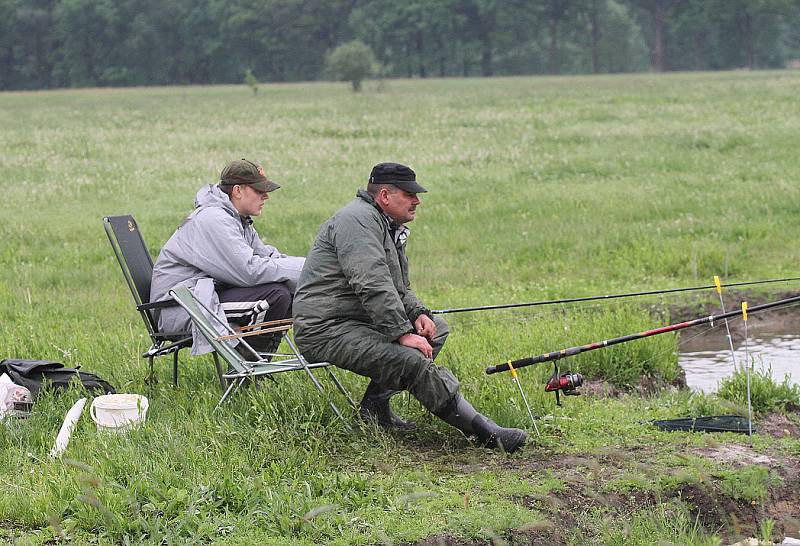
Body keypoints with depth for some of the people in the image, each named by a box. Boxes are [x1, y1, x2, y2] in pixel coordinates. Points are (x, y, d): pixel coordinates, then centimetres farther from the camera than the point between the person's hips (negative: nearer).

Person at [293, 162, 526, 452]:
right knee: (413, 360, -26)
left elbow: (399, 287, 24)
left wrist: (418, 313, 4)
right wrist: (403, 333, -27)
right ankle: (484, 431, -28)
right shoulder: (359, 220, -15)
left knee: (437, 327, 9)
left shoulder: (389, 227, 19)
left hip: (361, 319, 11)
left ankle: (376, 403, -3)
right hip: (326, 329, -11)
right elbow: (373, 286, -25)